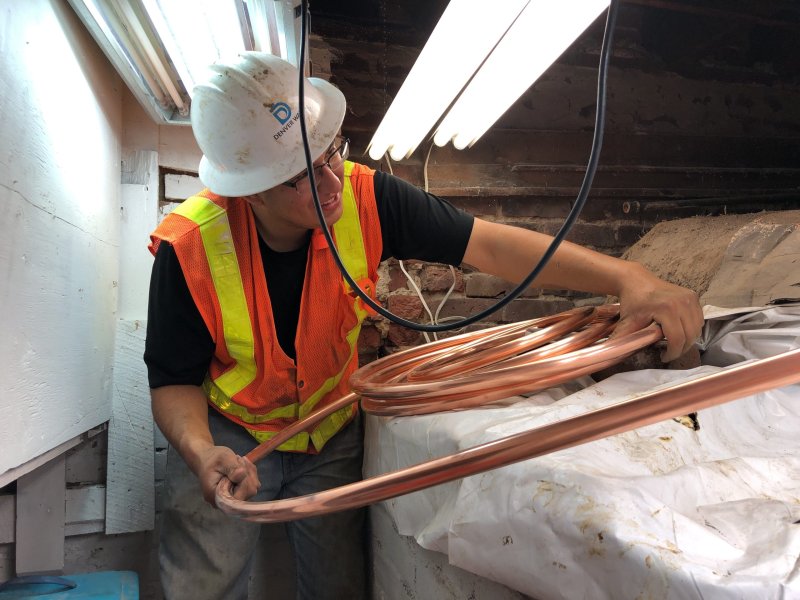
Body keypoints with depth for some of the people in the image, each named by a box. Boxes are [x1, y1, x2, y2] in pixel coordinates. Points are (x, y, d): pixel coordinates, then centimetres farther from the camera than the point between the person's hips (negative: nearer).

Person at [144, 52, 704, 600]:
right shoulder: (189, 247, -25)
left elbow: (489, 244, -23)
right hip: (230, 435, -1)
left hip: (332, 433, 2)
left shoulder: (363, 197, -23)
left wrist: (627, 277, -31)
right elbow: (175, 380, -15)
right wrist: (201, 453, -37)